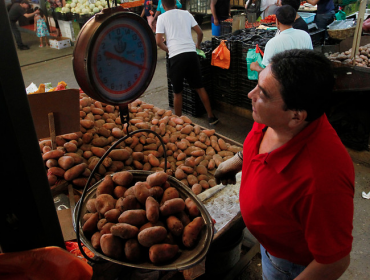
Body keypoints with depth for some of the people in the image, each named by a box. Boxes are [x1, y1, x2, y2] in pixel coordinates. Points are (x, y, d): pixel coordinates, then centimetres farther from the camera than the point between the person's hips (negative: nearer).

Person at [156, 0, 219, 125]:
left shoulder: (162, 17, 5)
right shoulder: (186, 13, 14)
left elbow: (158, 41, -1)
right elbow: (200, 32, 16)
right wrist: (198, 45, 34)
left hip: (176, 56, -3)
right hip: (191, 53, 3)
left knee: (177, 92, 10)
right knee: (200, 87, 14)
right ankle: (211, 116, 20)